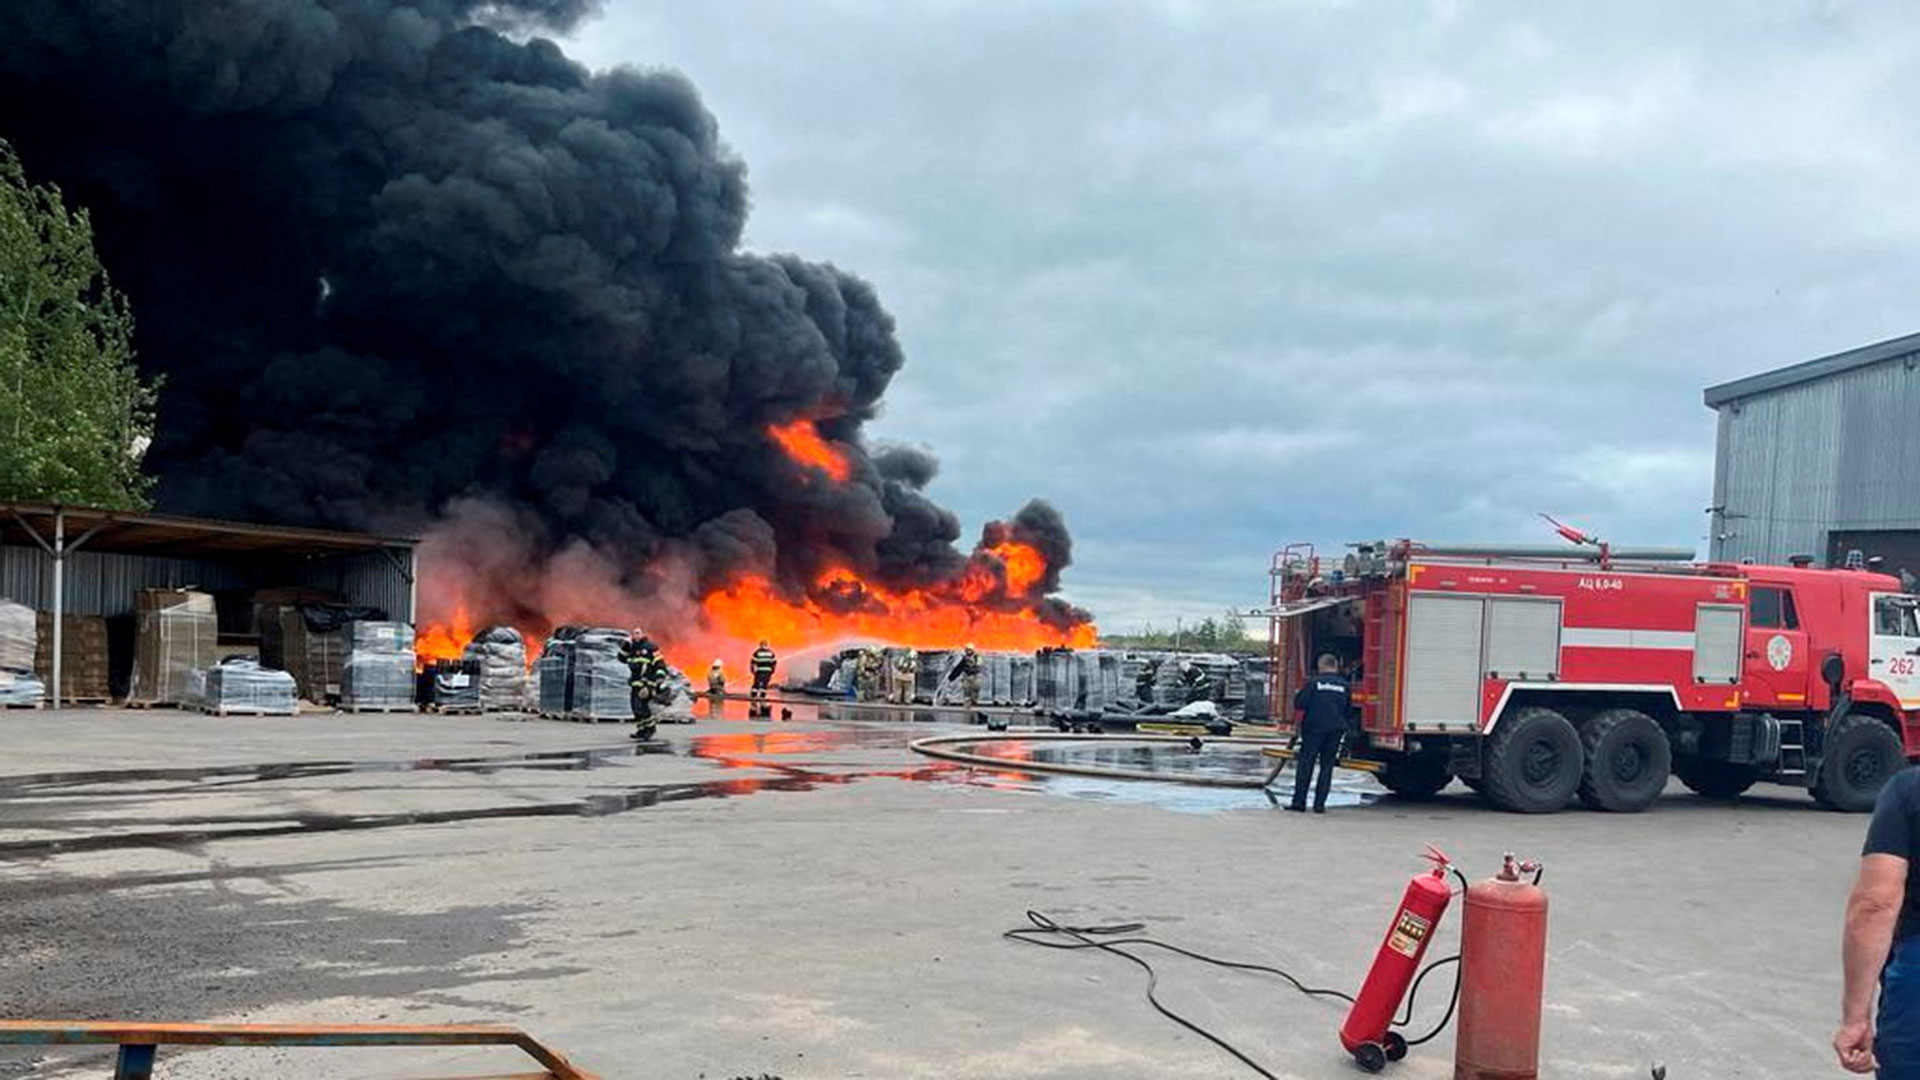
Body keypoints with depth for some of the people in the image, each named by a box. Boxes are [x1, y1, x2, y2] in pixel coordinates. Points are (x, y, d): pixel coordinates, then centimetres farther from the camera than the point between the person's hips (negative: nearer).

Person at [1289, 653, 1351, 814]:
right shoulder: (1344, 686, 5)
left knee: (1305, 765, 3)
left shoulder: (1313, 682, -7)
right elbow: (1349, 709, 12)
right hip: (1335, 730, 3)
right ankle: (1319, 804, 4)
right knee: (1327, 767, 7)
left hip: (1314, 728, -3)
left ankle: (1299, 801, 1)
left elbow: (1299, 704, -8)